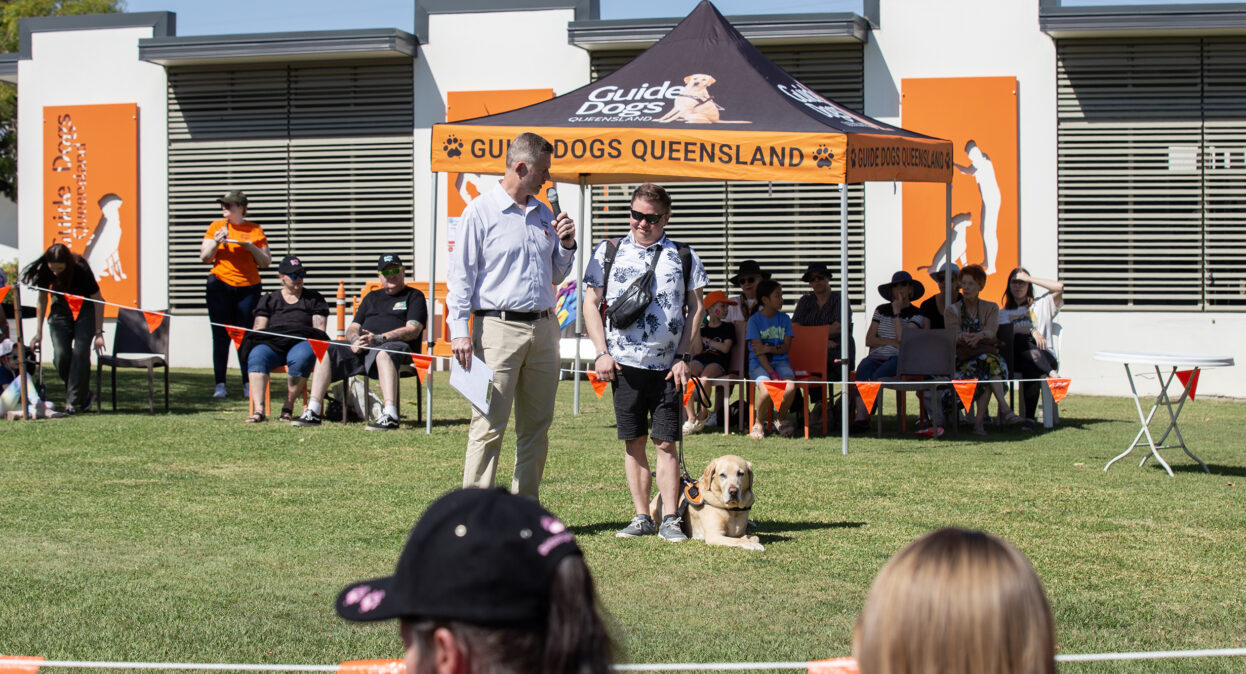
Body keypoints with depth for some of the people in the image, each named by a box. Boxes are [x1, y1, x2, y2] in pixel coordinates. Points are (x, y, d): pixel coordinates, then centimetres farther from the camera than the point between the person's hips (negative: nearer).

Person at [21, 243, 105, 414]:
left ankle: (74, 402, -13)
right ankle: (83, 393, 10)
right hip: (61, 309, 3)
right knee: (61, 355, -11)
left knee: (80, 353, -18)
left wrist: (98, 333, -21)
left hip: (85, 310, -3)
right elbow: (42, 300, -3)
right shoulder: (44, 271, -18)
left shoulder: (81, 270, -29)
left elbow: (98, 301, -19)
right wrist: (38, 333, -3)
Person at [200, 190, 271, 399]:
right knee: (221, 336, -3)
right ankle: (220, 384, 1)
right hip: (220, 286, 1)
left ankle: (248, 385, 3)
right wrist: (216, 243, -10)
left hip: (249, 287, 0)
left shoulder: (254, 230, 6)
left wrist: (251, 247, -10)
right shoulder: (216, 226, 8)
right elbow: (205, 257, 8)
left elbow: (266, 262, 6)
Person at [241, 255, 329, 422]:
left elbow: (319, 329, 12)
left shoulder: (314, 298, 23)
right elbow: (258, 329, 18)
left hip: (302, 341, -1)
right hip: (272, 342, 1)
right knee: (257, 356, -35)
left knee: (301, 358, -39)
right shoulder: (269, 300, 27)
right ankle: (258, 409, -44)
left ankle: (288, 408, -31)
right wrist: (256, 339, -5)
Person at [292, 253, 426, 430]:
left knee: (383, 353, -41)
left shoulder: (414, 296, 11)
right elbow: (352, 328, 24)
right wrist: (355, 340, -3)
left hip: (397, 345, -6)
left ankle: (390, 416, -56)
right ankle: (313, 412, -22)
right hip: (362, 348, 6)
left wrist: (378, 338, -18)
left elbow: (413, 330, -5)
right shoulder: (372, 297, 30)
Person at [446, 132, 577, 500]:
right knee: (489, 426, -8)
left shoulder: (544, 215, 16)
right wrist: (459, 330, -11)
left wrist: (566, 245, 6)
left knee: (536, 425, 9)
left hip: (543, 328, 6)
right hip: (499, 328, -6)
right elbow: (461, 273, -4)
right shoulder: (480, 212, -2)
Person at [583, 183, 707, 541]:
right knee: (634, 443, 5)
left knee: (666, 443, -2)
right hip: (624, 363, 1)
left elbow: (695, 309, 8)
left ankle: (671, 519, 2)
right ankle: (642, 517, 12)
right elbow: (591, 304, 8)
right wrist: (602, 353, -1)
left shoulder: (684, 256, 8)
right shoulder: (607, 252, 8)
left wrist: (683, 357, -1)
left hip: (667, 366, -1)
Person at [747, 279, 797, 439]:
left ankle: (781, 419, 0)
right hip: (759, 364, -3)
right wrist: (772, 374, -19)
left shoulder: (784, 319, 10)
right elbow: (758, 351, -9)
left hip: (780, 361, 3)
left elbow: (786, 347, 5)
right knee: (767, 389, -34)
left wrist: (770, 349, -15)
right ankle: (758, 423, -6)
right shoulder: (755, 320, -2)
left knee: (790, 387, -29)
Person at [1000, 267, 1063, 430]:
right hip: (1017, 357, 1)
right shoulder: (1004, 312, 26)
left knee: (1030, 367, -37)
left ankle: (1029, 418, -41)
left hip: (1044, 355, -1)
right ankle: (1051, 374, -44)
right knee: (1020, 340, -35)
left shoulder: (1041, 304, 22)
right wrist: (1032, 332, -15)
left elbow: (1059, 287, 2)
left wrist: (1029, 279, 9)